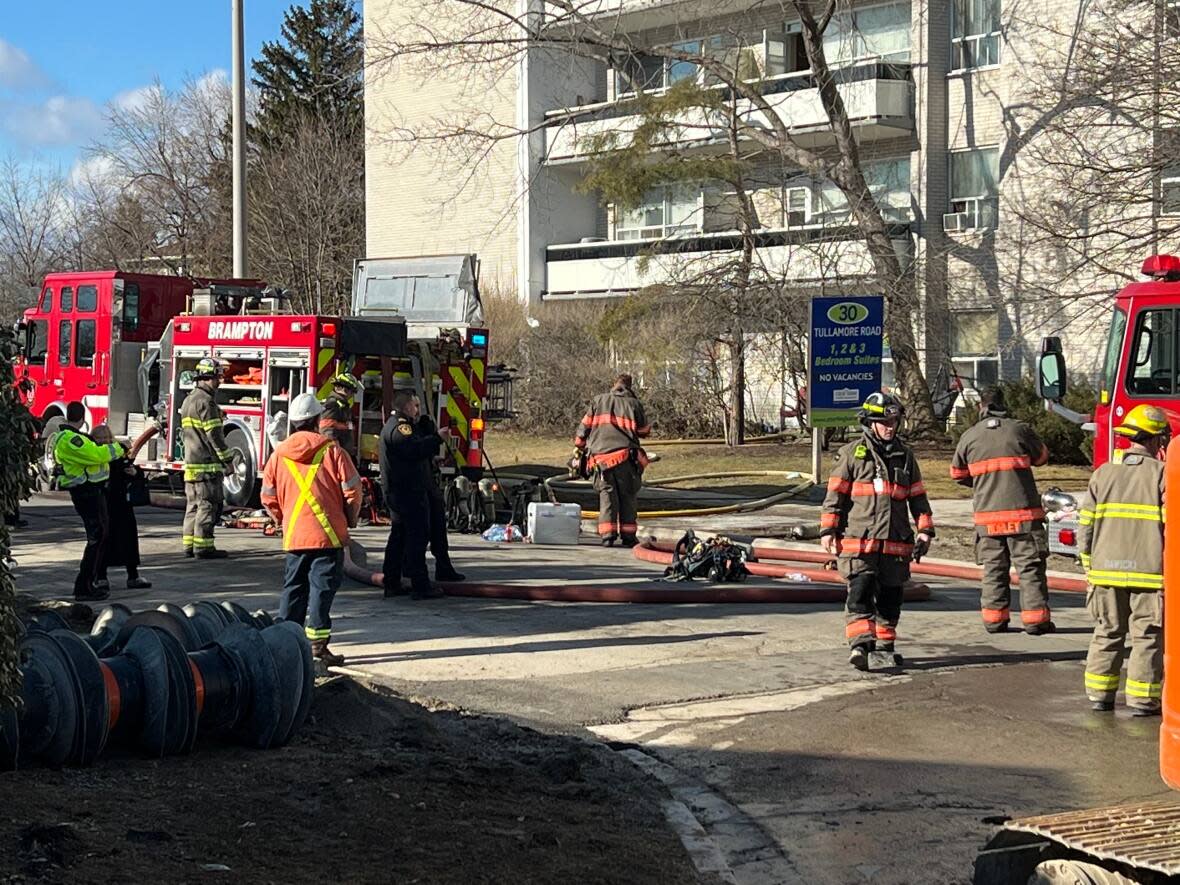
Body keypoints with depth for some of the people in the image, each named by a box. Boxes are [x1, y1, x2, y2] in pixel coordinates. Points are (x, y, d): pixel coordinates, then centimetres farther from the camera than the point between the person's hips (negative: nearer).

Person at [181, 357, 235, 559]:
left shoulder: (189, 400, 18)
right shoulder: (205, 401, -14)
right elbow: (214, 434, -17)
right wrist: (227, 460, -11)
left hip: (191, 462, 10)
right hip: (207, 464, -10)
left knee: (194, 504, 11)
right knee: (208, 505, -7)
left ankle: (190, 545, 13)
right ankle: (203, 547, -8)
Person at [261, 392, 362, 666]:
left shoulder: (279, 454, 4)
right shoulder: (331, 451, -6)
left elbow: (269, 498, 6)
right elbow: (352, 490, -6)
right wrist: (351, 519, 11)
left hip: (294, 536, 4)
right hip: (328, 534, -4)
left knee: (293, 588, 14)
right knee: (322, 588, -1)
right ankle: (318, 646, -3)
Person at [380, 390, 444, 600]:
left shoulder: (392, 425, 21)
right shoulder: (399, 427, -14)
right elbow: (416, 449, -27)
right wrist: (437, 438, -19)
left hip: (396, 491, 11)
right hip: (409, 490, -11)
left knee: (398, 536, 14)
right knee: (417, 536, -10)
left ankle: (392, 584, 16)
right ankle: (420, 586, -11)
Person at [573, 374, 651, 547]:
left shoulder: (598, 401, 13)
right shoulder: (634, 404, 7)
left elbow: (585, 426, 14)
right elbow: (644, 430, 14)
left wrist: (579, 447, 27)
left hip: (600, 456, 2)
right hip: (625, 455, -2)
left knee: (607, 494, 5)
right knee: (628, 496, 7)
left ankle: (607, 535, -4)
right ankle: (628, 536, 6)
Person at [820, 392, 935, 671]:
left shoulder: (905, 455, 14)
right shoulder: (851, 453, 2)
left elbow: (918, 496, 17)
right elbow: (836, 493, 1)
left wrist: (925, 529, 10)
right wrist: (828, 530, -4)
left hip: (896, 542, 4)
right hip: (858, 540, -4)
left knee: (890, 596, 9)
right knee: (860, 593, -14)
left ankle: (884, 645, 21)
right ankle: (860, 645, -20)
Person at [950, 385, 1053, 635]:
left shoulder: (970, 436, 4)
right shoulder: (1020, 429, -1)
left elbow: (957, 473, 15)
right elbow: (1042, 457, 15)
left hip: (987, 512, 2)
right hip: (1023, 511, -2)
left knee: (993, 567, 9)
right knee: (1030, 566, 2)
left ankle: (994, 619, 9)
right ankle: (1035, 619, -1)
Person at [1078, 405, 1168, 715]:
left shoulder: (1103, 474, 5)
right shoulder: (1162, 474, -6)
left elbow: (1085, 526, 5)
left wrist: (1089, 567, 14)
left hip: (1106, 569, 4)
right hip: (1149, 570, -4)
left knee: (1107, 634, 14)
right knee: (1147, 637, 3)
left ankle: (1099, 695, 17)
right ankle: (1142, 701, 4)